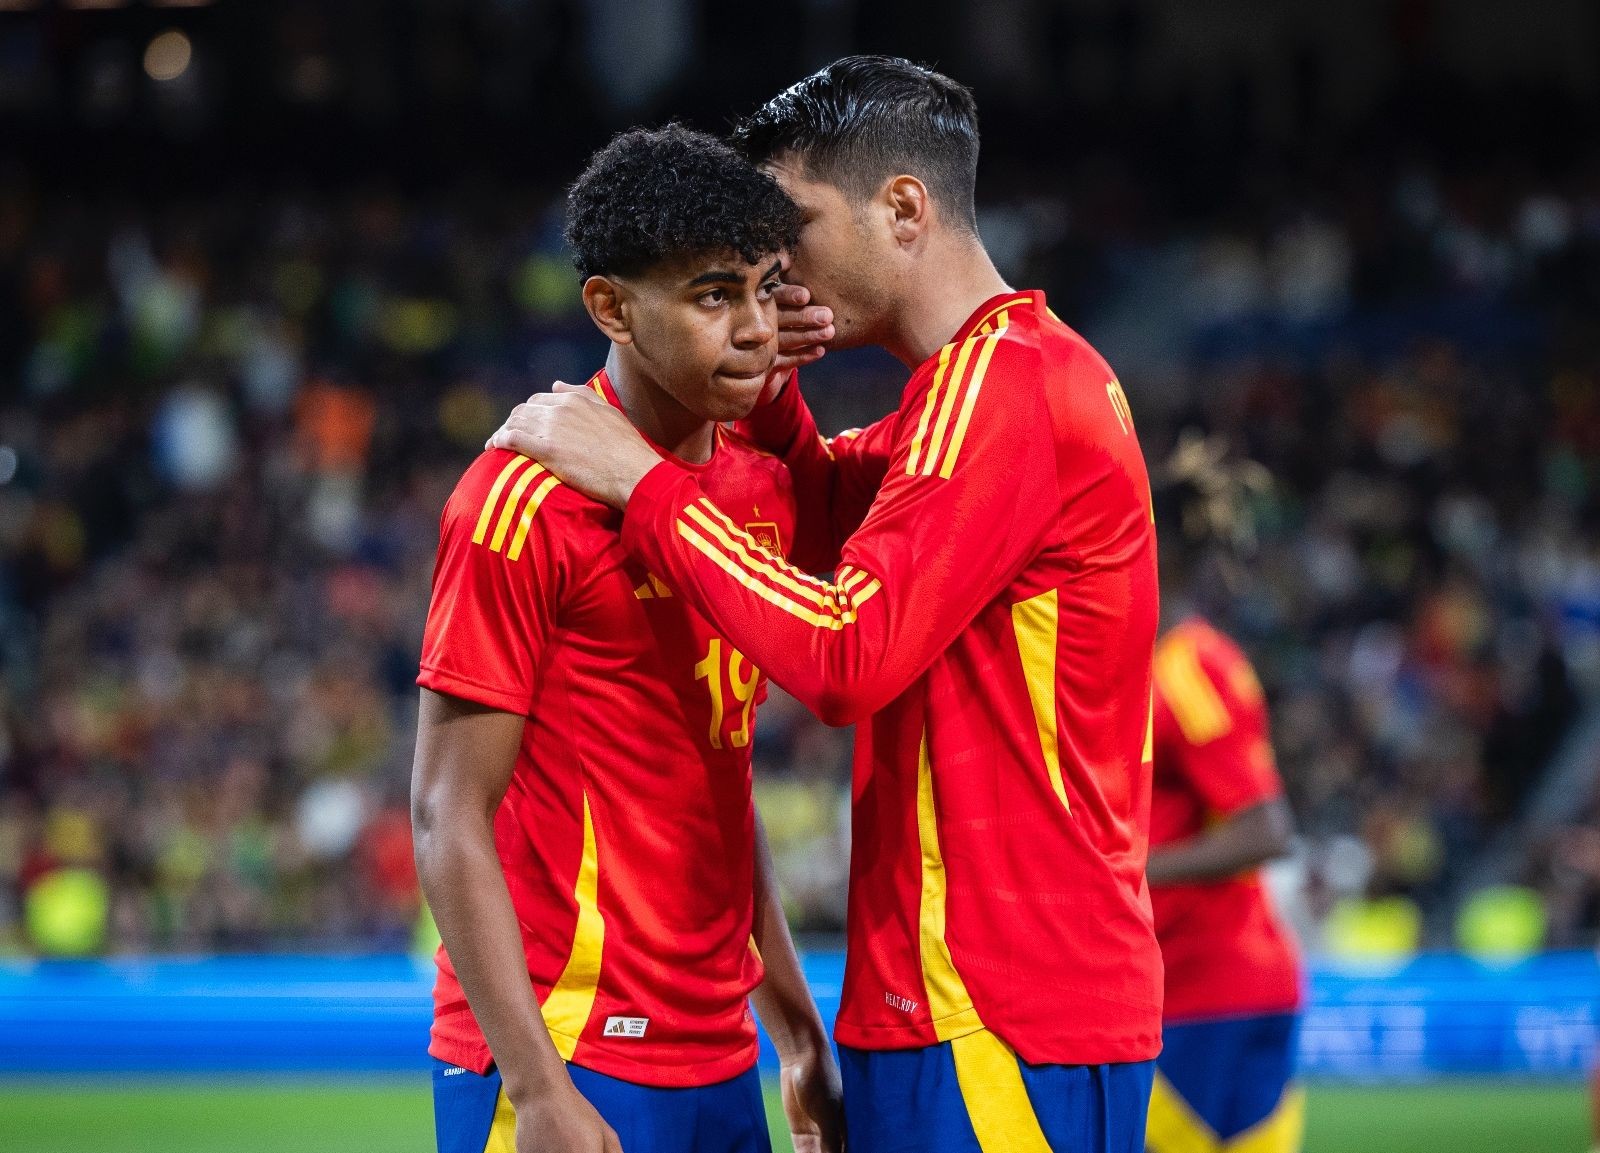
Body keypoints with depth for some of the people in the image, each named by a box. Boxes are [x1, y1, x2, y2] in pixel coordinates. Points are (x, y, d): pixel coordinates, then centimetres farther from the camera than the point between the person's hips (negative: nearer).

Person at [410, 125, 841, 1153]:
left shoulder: (765, 489, 11)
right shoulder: (529, 500, -12)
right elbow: (450, 817, -13)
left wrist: (797, 1030, 16)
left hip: (718, 1065, 7)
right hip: (567, 1059, -7)